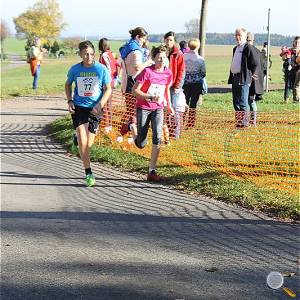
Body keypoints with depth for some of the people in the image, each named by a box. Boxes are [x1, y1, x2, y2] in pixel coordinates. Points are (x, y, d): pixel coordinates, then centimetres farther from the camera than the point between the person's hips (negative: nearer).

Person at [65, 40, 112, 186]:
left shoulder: (101, 69, -6)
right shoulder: (75, 69, -3)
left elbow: (108, 89, 1)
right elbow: (68, 84, 16)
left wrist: (100, 105, -12)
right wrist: (69, 101, 3)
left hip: (95, 109, 1)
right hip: (79, 107, -1)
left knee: (89, 143, 9)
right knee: (83, 141, -13)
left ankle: (77, 141, 46)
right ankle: (88, 173, -7)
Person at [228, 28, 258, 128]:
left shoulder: (247, 48, -9)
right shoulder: (235, 49, 19)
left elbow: (254, 64, -13)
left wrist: (250, 75, -6)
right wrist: (231, 77, 17)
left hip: (243, 79, -9)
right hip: (234, 78, 9)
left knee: (243, 102, -8)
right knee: (236, 102, 11)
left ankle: (244, 122, -5)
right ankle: (238, 121, 17)